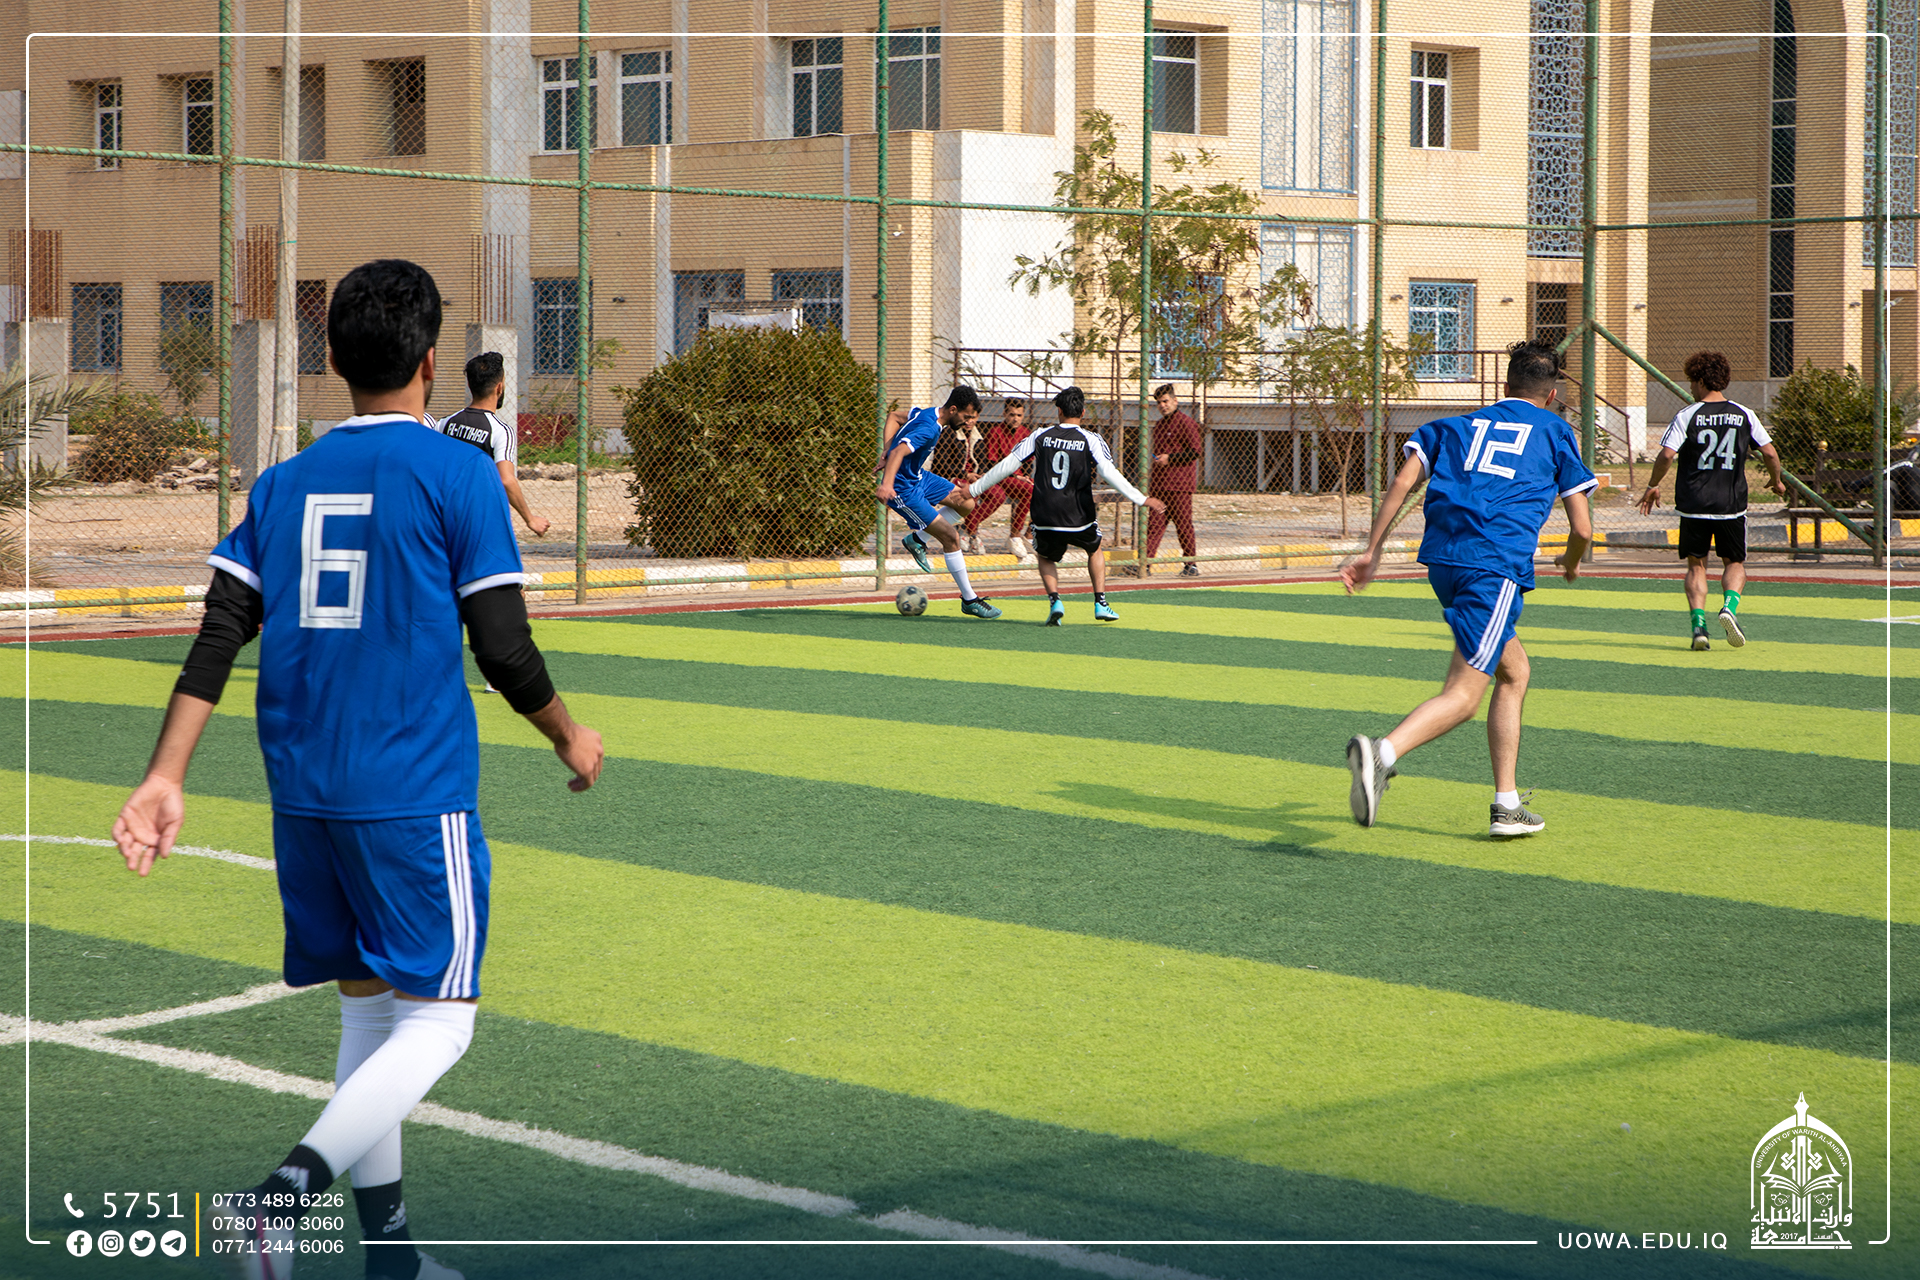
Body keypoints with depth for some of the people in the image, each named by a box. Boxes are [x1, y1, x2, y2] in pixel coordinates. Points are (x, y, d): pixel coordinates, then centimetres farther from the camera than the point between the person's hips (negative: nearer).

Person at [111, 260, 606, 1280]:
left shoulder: (282, 483, 10)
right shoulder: (457, 475, -5)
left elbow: (216, 640, 2)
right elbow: (503, 649, -7)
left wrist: (164, 780, 1)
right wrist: (570, 736, 10)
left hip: (302, 799, 6)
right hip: (415, 795, -6)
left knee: (367, 1007, 17)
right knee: (436, 1022, 0)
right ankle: (287, 1193, -20)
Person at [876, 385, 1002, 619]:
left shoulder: (927, 414, 2)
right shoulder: (929, 429, -28)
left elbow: (894, 417, 17)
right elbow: (900, 451, -42)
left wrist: (887, 454, 8)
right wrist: (887, 484, -57)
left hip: (917, 476, 10)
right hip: (903, 490, -10)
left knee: (965, 502, 7)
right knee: (951, 538, -10)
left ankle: (916, 538, 16)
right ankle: (969, 600, -1)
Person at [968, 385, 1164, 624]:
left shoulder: (1040, 436, 3)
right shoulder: (1091, 440, -2)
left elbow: (1007, 465, 2)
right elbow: (1109, 472, -14)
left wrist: (973, 489, 10)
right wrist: (1142, 499, -13)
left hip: (1045, 518, 0)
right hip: (1079, 518, 0)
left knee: (1046, 558, 26)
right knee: (1094, 550, 31)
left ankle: (1054, 600, 0)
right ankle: (1100, 603, 22)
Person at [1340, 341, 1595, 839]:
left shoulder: (1458, 424, 23)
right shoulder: (1555, 431, 15)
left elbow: (1402, 483, 9)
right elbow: (1582, 527, 12)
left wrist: (1371, 552, 10)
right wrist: (1571, 562, 34)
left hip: (1442, 560, 6)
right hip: (1497, 566, -6)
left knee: (1513, 671, 23)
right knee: (1463, 695, -12)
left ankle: (1507, 805, 20)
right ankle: (1381, 753, -39)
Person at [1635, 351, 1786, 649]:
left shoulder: (1687, 416, -4)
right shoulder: (1744, 415, 2)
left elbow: (1666, 455, -12)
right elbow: (1770, 452, 2)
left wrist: (1653, 486, 4)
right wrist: (1776, 480, 22)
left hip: (1694, 505, -1)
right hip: (1732, 504, 1)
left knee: (1696, 565, 12)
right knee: (1735, 562, 16)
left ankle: (1698, 622, -5)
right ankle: (1729, 605, -12)